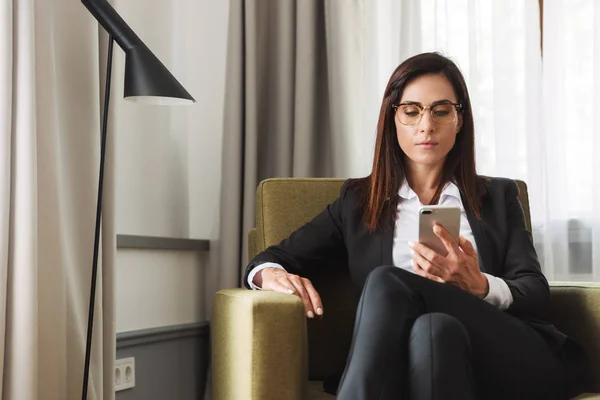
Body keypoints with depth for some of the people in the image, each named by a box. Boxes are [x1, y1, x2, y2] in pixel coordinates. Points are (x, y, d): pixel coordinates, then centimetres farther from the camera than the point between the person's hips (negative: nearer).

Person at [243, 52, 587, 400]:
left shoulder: (498, 197, 22)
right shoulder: (358, 201, 22)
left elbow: (537, 296, 9)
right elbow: (269, 261, 19)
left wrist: (478, 286, -15)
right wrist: (272, 274, -8)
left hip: (520, 359, 0)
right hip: (423, 359, 0)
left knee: (388, 282, -29)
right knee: (433, 328, -39)